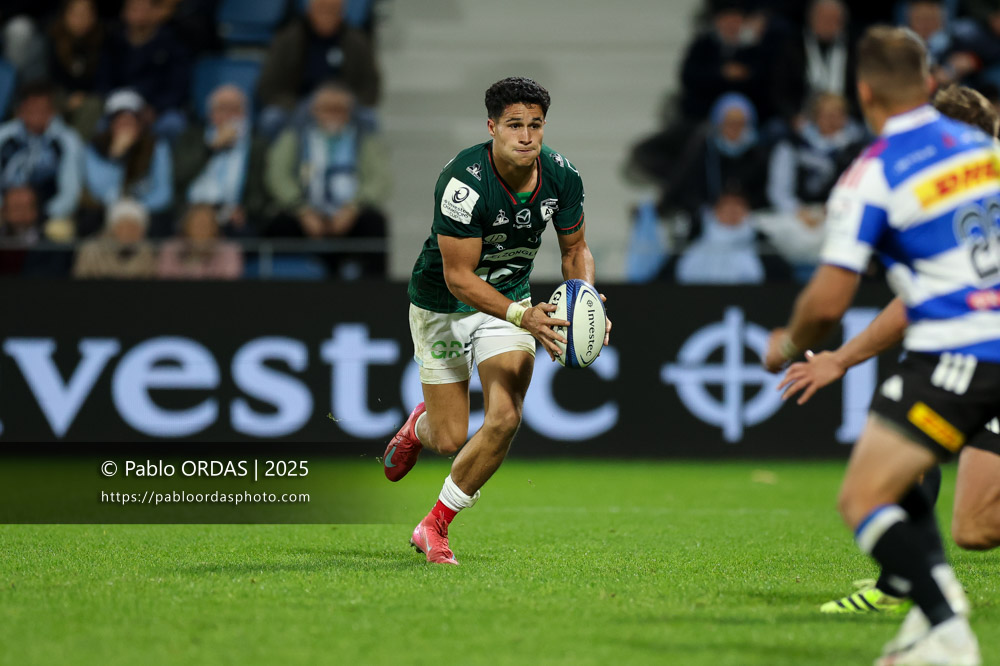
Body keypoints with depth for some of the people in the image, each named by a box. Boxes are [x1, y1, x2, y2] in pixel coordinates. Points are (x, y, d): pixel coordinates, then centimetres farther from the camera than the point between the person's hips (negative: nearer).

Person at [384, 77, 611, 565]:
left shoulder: (561, 176, -14)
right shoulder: (463, 182, -30)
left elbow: (575, 249, 2)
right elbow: (459, 277, -27)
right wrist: (524, 317, -37)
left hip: (512, 297, 4)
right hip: (442, 305, -4)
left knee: (505, 418, -16)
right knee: (450, 440, -1)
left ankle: (434, 526, 4)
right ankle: (420, 426, 40)